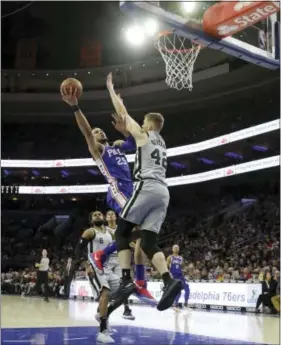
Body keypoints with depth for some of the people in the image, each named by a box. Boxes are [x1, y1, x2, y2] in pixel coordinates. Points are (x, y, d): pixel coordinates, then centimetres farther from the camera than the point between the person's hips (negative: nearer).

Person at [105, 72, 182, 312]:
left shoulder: (143, 134, 8)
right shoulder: (161, 143, 29)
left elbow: (123, 113, 15)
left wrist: (111, 89, 26)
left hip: (147, 187, -7)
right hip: (163, 191, 7)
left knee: (122, 232, 0)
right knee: (148, 242, 2)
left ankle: (126, 281, -14)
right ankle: (169, 281, -19)